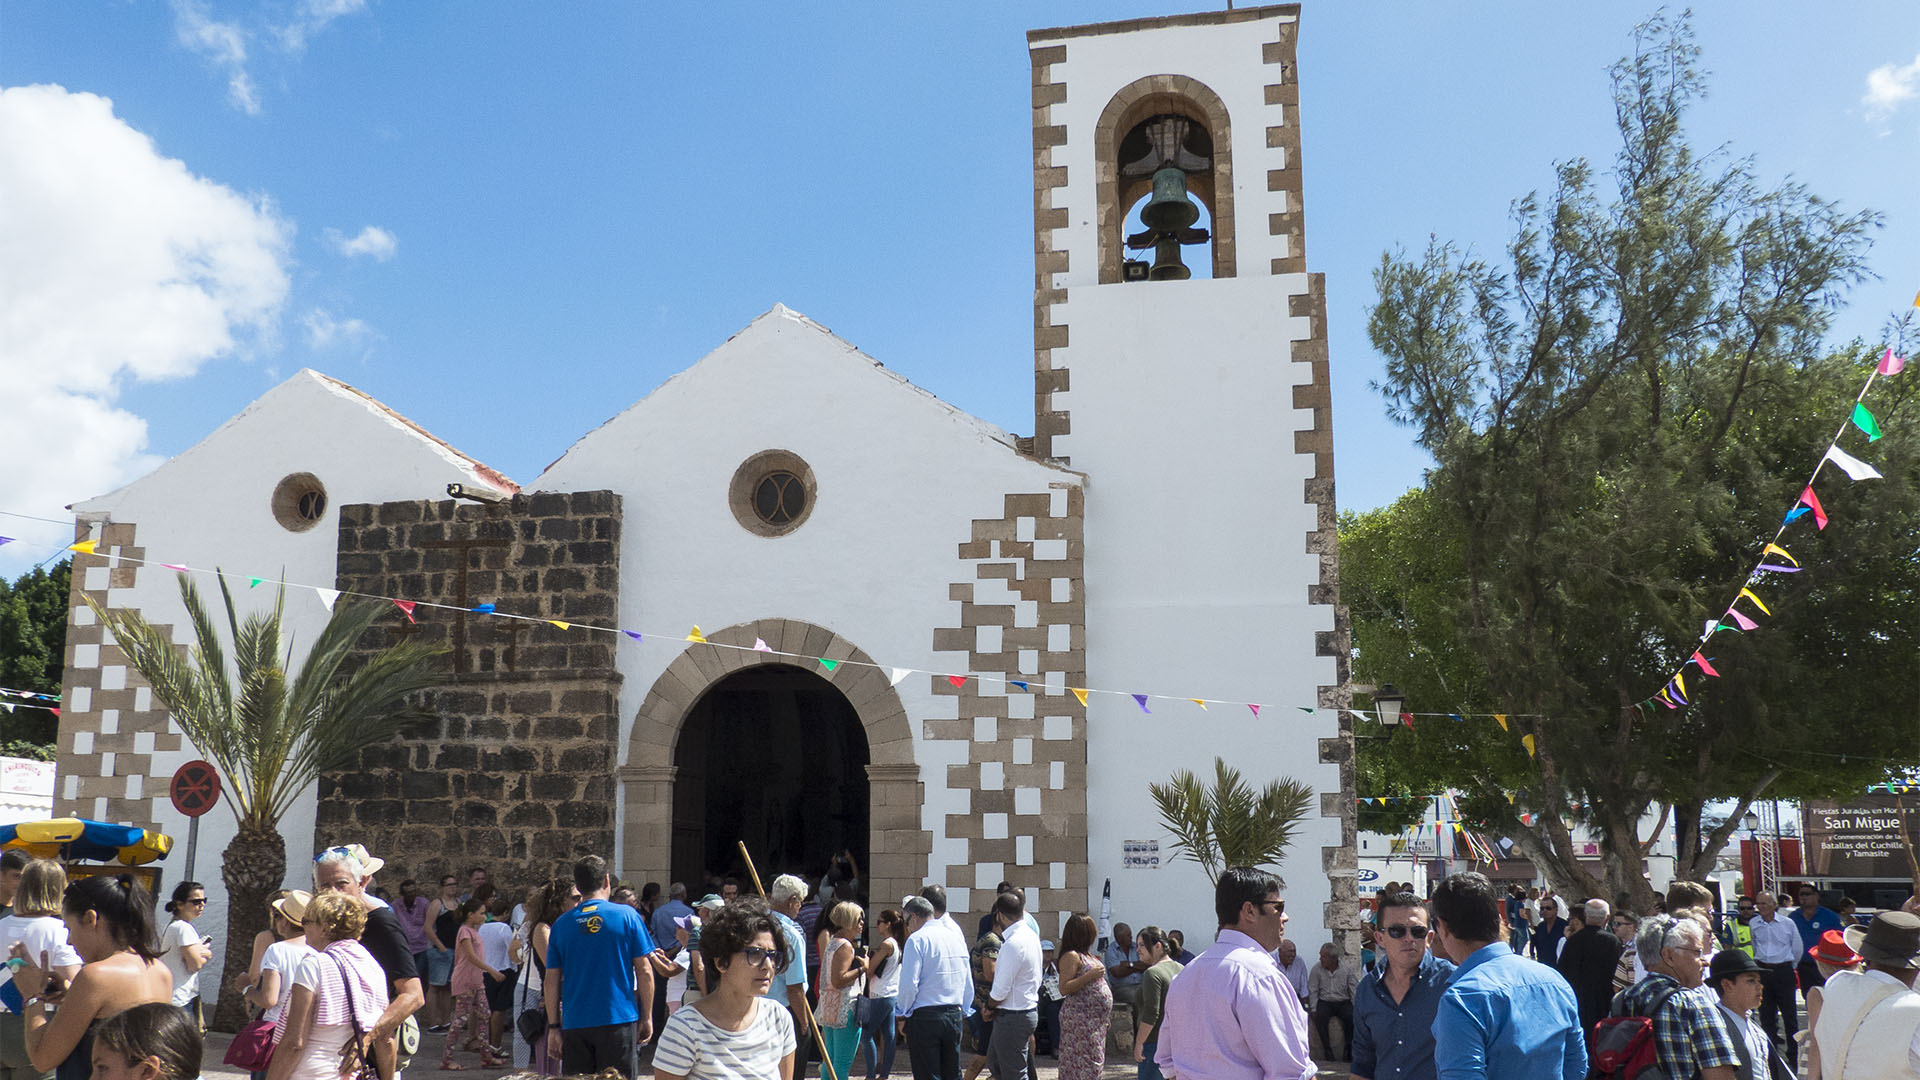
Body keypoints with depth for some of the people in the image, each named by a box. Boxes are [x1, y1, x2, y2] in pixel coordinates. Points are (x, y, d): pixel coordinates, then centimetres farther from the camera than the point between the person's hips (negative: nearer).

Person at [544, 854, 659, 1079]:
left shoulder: (561, 923, 4)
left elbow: (552, 981, 4)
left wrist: (553, 1027, 10)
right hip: (618, 1020, -2)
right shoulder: (627, 916, -3)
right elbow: (645, 972, -3)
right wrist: (647, 1017, 5)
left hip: (574, 1024, 2)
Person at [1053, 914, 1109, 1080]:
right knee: (1085, 1060, -10)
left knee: (1094, 1063, 10)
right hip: (1081, 1019, -9)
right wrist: (1089, 976, -23)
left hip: (1095, 1020, 9)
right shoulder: (1071, 956, -13)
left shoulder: (1086, 955, 16)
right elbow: (1064, 989, -19)